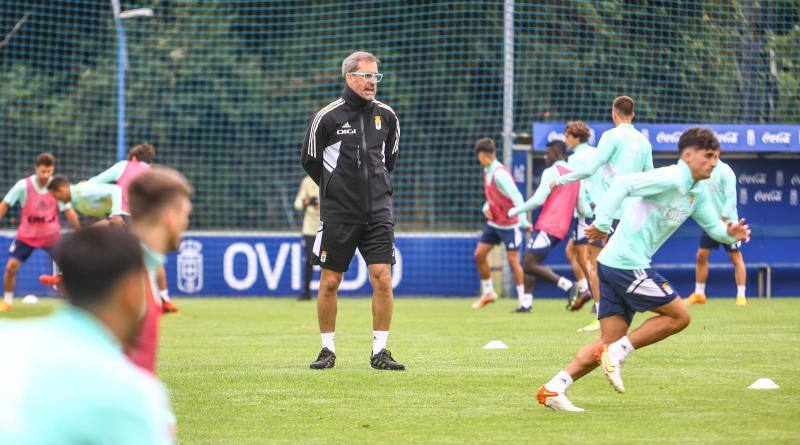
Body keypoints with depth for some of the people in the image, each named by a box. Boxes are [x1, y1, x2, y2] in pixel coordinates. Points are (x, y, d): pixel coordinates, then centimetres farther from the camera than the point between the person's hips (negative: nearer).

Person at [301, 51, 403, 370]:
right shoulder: (327, 116, -5)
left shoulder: (386, 115, 6)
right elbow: (310, 161, 7)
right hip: (337, 213, -2)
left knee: (382, 278, -8)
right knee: (329, 282, 2)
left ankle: (380, 351, 1)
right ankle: (328, 349, 16)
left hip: (378, 212, 2)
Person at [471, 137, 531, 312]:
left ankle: (523, 302, 0)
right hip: (494, 222, 9)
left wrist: (524, 222, -31)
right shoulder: (487, 171, 5)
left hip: (509, 224, -9)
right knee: (479, 255, 7)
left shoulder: (500, 173, -23)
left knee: (513, 260, -7)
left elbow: (517, 197, -27)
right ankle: (488, 293, 22)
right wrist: (486, 207, 0)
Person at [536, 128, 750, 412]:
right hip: (628, 264, -10)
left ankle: (554, 388, 1)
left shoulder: (698, 192, 17)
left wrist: (730, 233, -2)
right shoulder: (671, 179, -14)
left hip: (614, 264, 10)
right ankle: (617, 354, -4)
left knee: (610, 343, 6)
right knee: (679, 316, -4)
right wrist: (602, 223, -28)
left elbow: (712, 226, 21)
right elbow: (624, 183, -23)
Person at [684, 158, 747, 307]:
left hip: (727, 222, -7)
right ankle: (699, 294, 15)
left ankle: (741, 296, 1)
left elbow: (731, 198, -17)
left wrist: (723, 219, -23)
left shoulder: (725, 171, -12)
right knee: (701, 256, 5)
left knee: (736, 258, -2)